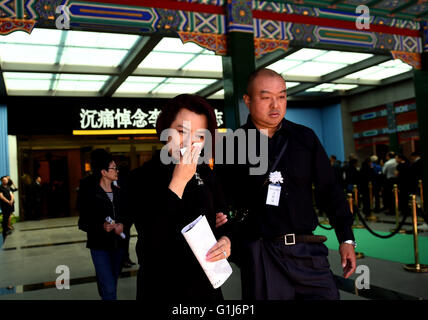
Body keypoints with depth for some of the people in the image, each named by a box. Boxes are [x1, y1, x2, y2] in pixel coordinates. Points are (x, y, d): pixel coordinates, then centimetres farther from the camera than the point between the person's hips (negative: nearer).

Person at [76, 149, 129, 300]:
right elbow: (83, 223, -8)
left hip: (118, 244, 5)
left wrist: (121, 224, -6)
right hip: (100, 246, -5)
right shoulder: (90, 193, -10)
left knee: (112, 283, 16)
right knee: (109, 289, -10)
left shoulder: (117, 192, 5)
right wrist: (102, 226, -24)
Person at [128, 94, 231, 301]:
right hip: (162, 290, -4)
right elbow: (152, 241, -25)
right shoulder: (140, 179, -14)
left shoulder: (205, 173, 1)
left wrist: (226, 240, -12)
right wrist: (179, 181, -26)